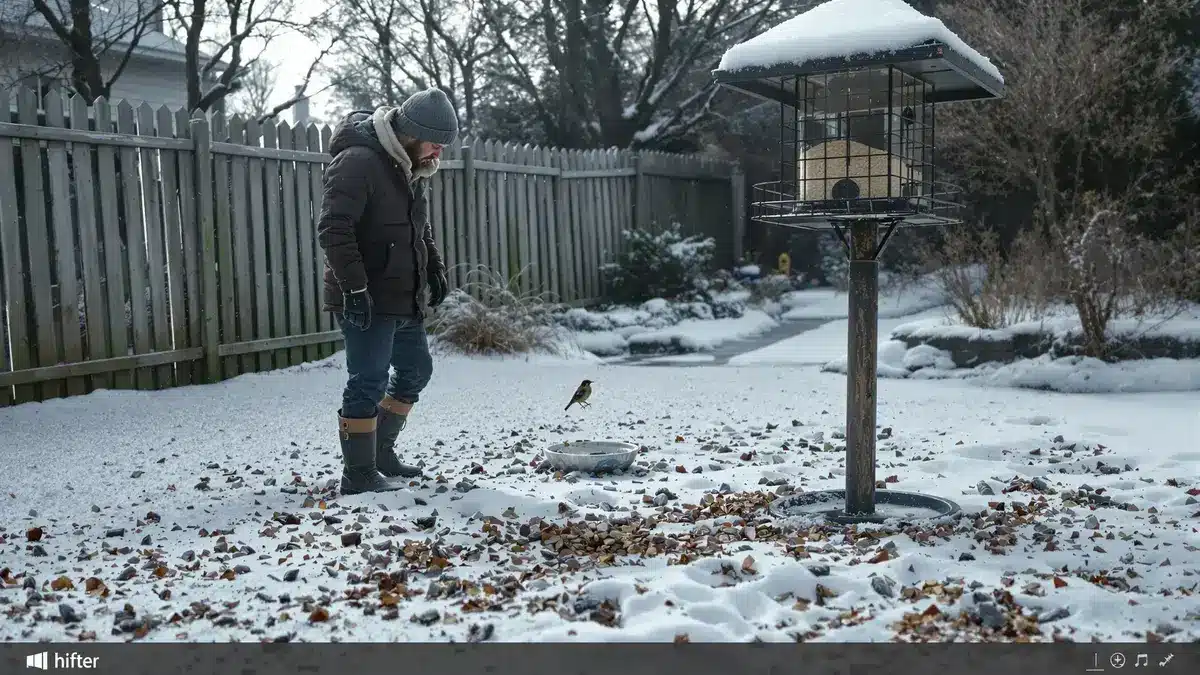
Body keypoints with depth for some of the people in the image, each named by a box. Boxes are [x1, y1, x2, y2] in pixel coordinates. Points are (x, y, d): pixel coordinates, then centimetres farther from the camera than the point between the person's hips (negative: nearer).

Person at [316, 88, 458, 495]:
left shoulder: (411, 168, 13)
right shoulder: (358, 161, -17)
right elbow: (333, 229, -24)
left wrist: (435, 267, 14)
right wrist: (354, 286, -27)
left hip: (405, 300, 10)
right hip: (367, 301, -10)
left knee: (415, 371, 18)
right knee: (369, 382, -5)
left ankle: (381, 451, 31)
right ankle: (359, 475, 6)